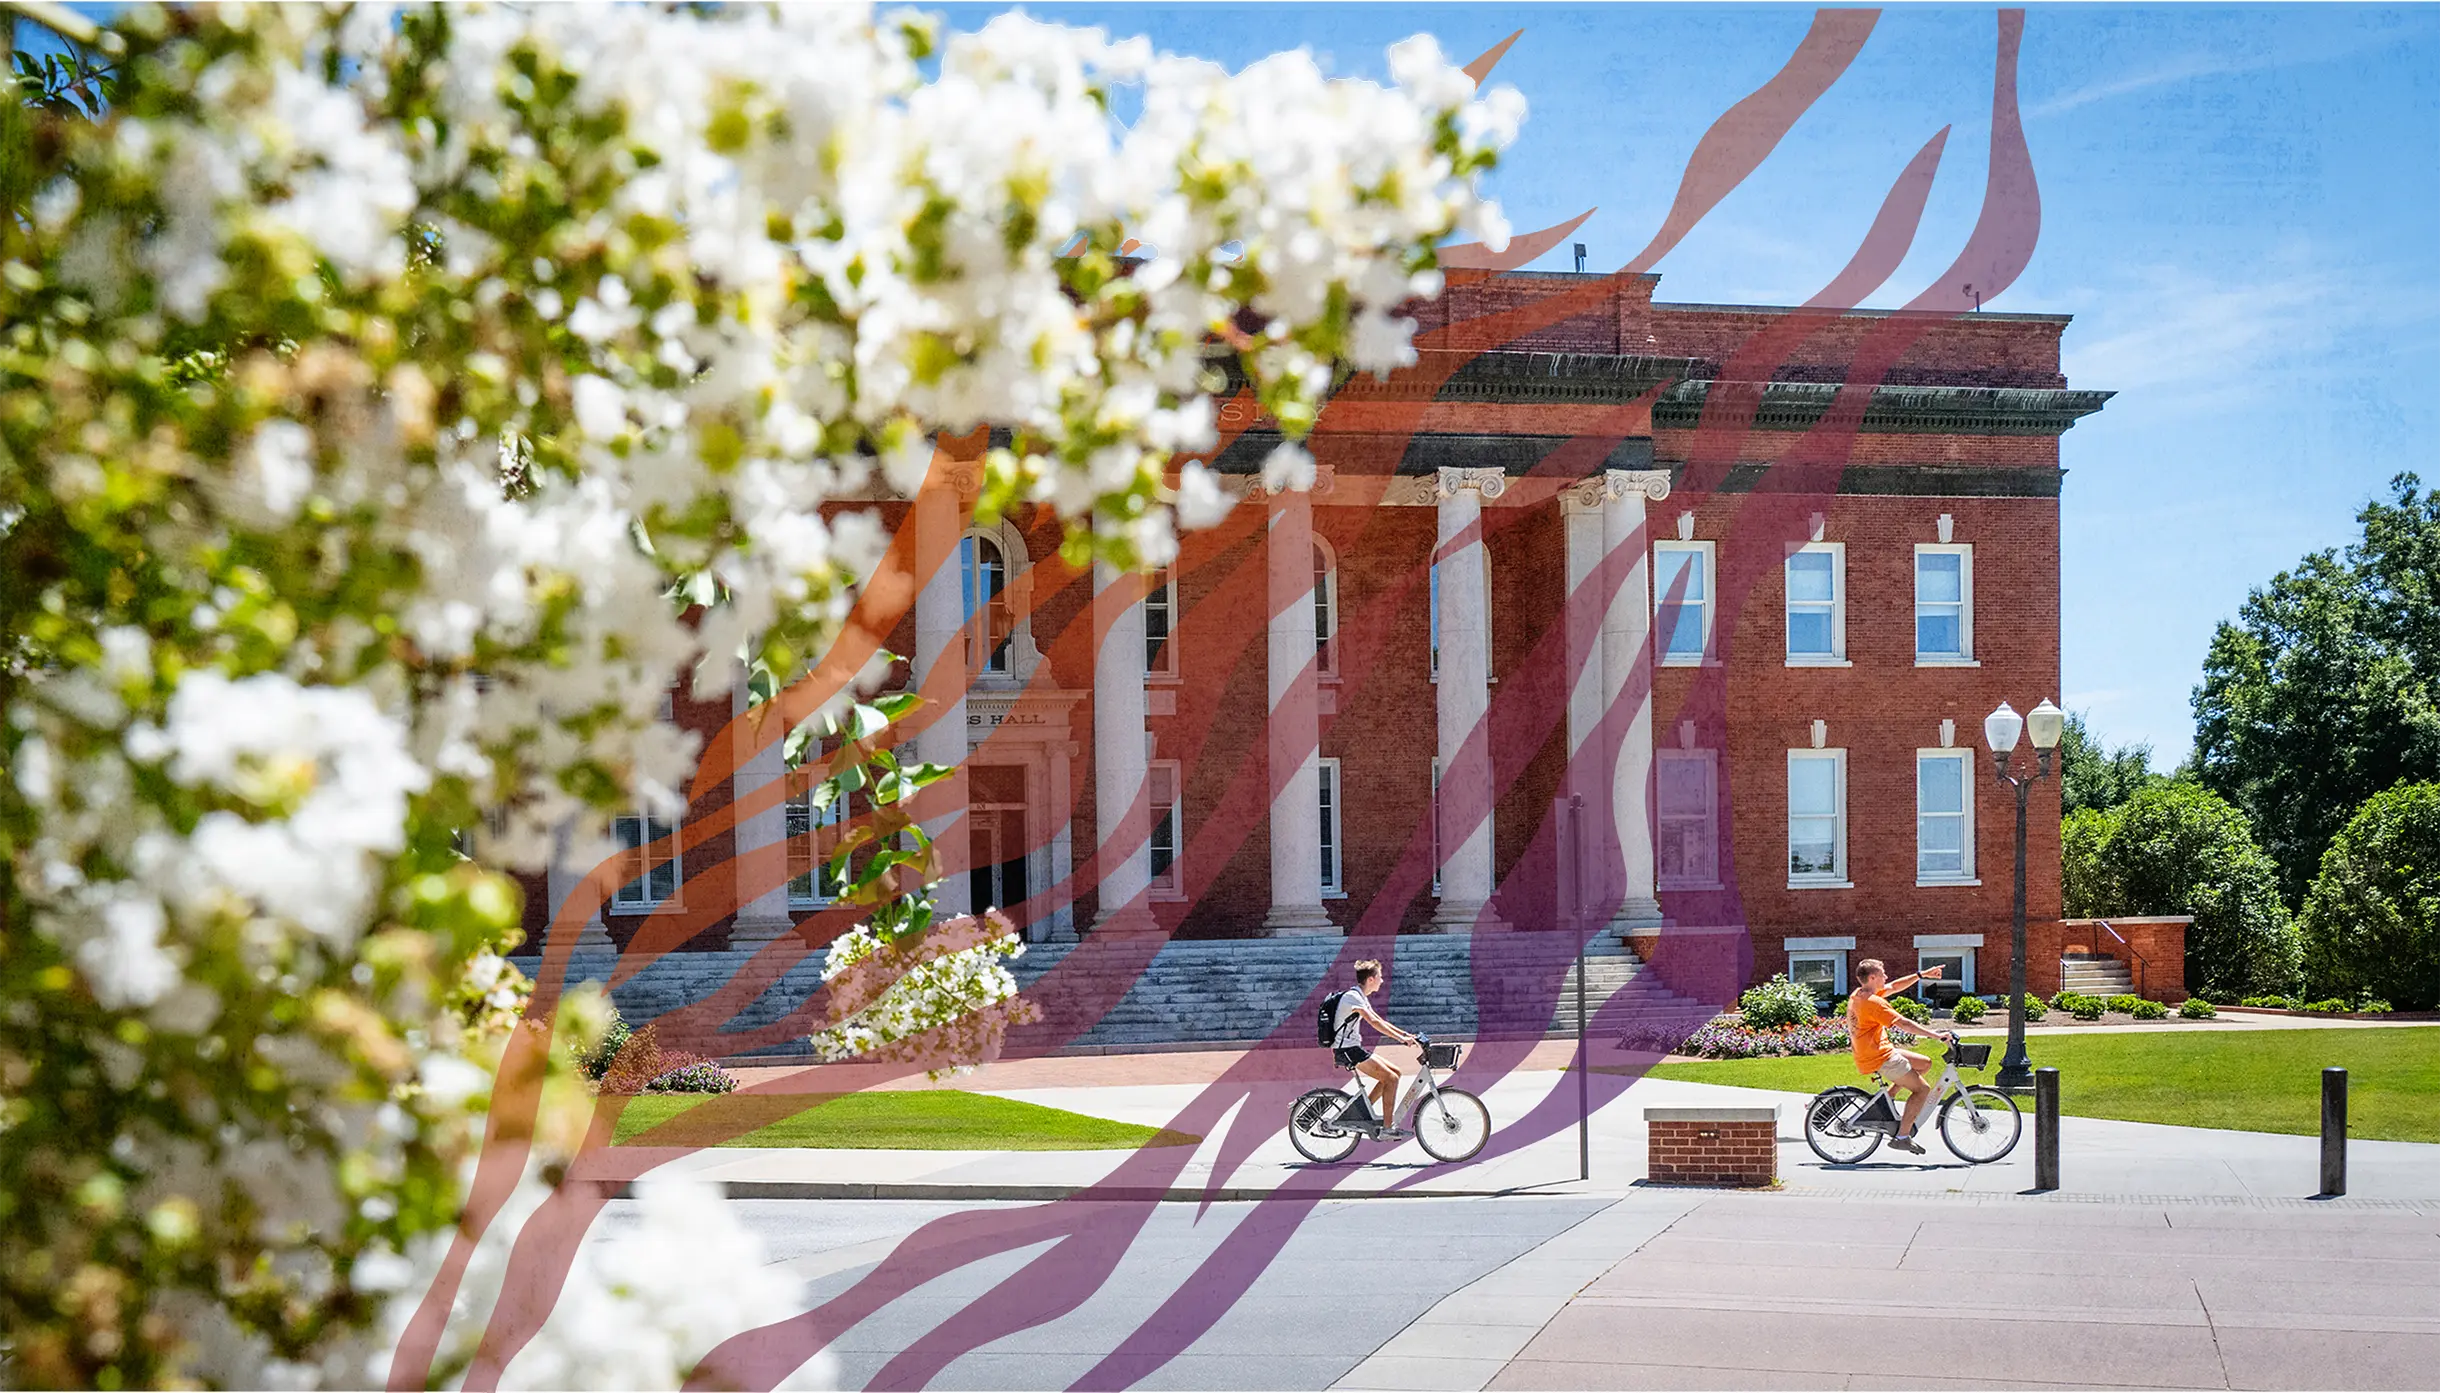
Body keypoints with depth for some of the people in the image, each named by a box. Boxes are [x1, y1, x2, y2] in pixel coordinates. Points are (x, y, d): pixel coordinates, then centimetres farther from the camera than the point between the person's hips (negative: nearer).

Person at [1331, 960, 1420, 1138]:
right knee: (1391, 1078, -14)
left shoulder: (1361, 998, 16)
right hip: (1347, 1050, -10)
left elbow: (1380, 1021, 20)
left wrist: (1405, 1034, 10)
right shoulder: (1353, 997, -16)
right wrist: (1400, 1038, -28)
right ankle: (1387, 1127, -11)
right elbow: (1373, 1022, -26)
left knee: (1394, 1072, 7)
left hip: (1353, 1049, 10)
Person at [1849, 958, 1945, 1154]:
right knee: (1922, 1088, -5)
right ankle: (1902, 1136, -6)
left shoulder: (1858, 995, 10)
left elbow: (1894, 987, 19)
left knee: (1924, 1064, 18)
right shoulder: (1873, 1002, -20)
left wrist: (1922, 975, 15)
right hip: (1880, 1059, -10)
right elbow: (1903, 1023, -23)